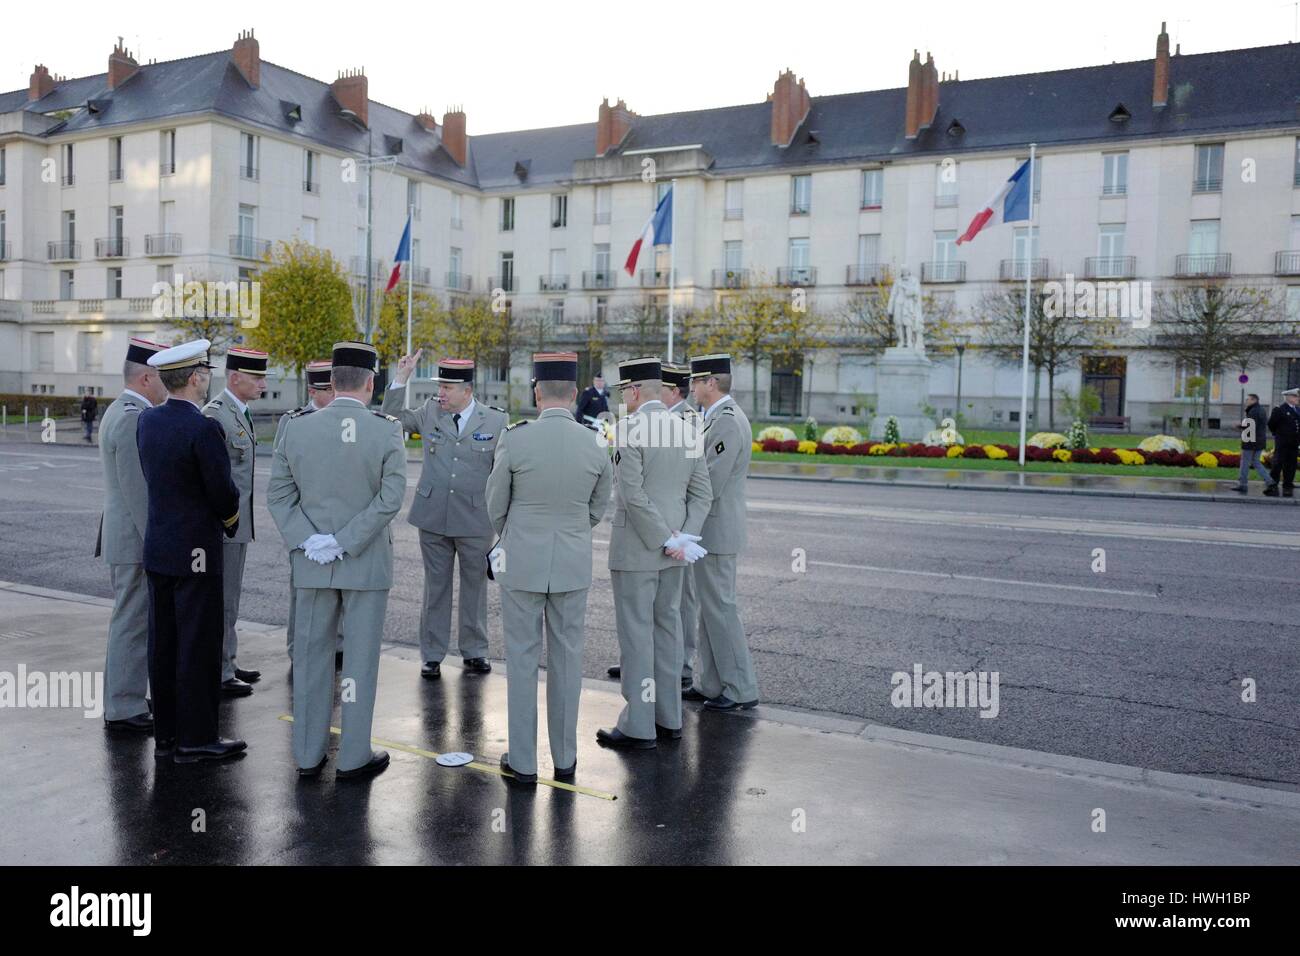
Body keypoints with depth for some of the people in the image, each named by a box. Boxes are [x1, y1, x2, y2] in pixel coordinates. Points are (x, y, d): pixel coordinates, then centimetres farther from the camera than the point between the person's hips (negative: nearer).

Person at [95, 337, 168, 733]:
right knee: (133, 623, -2)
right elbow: (139, 492, -23)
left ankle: (126, 699, 28)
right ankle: (123, 709, 7)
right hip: (137, 540, -11)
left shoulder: (120, 411, 13)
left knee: (132, 621, 18)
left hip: (127, 536, 11)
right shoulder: (133, 419, -20)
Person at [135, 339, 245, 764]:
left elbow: (153, 478, 12)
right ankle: (196, 738, 9)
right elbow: (224, 492, -15)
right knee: (200, 644, 1)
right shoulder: (203, 429, -19)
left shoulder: (146, 420, 6)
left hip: (157, 548, 8)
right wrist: (231, 523, 6)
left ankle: (166, 734, 22)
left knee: (163, 643, 12)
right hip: (196, 551, -8)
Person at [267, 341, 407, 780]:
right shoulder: (386, 430, -10)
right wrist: (344, 542, -13)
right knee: (360, 659, 7)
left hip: (311, 563, 3)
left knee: (311, 656, 13)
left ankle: (308, 755, 23)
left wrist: (306, 540, -5)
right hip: (367, 563, -3)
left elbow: (278, 493, -2)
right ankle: (353, 757, 15)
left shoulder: (297, 427, -2)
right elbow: (391, 497, -16)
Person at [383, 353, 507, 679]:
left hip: (476, 520, -1)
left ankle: (474, 652, 26)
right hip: (433, 517, 2)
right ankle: (432, 655, 20)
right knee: (436, 587, 9)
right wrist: (402, 378, -3)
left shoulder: (496, 421, -4)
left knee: (475, 586, 11)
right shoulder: (430, 412, 3)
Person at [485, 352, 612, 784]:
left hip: (521, 564, -2)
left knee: (522, 659, 8)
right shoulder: (597, 446, -6)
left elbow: (496, 507, -1)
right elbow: (596, 511, 7)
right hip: (573, 566, 2)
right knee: (567, 659, 12)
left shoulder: (515, 441, -14)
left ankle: (522, 761, 16)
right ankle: (565, 758, 23)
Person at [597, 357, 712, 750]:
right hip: (672, 550, 7)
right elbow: (703, 493, 6)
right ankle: (669, 718, 24)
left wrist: (664, 540, -15)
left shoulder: (629, 428, -14)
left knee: (635, 633, 0)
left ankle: (638, 727, 7)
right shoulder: (687, 430, 8)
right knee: (667, 628, 15)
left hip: (635, 548, -7)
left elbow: (633, 494, -21)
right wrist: (684, 537, -2)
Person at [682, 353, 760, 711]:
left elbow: (709, 484, -22)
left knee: (720, 609, -2)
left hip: (714, 532, -10)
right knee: (710, 609, 15)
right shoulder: (723, 417, 14)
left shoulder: (726, 421, -19)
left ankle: (741, 689, 8)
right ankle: (711, 684, 23)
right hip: (713, 530, 10)